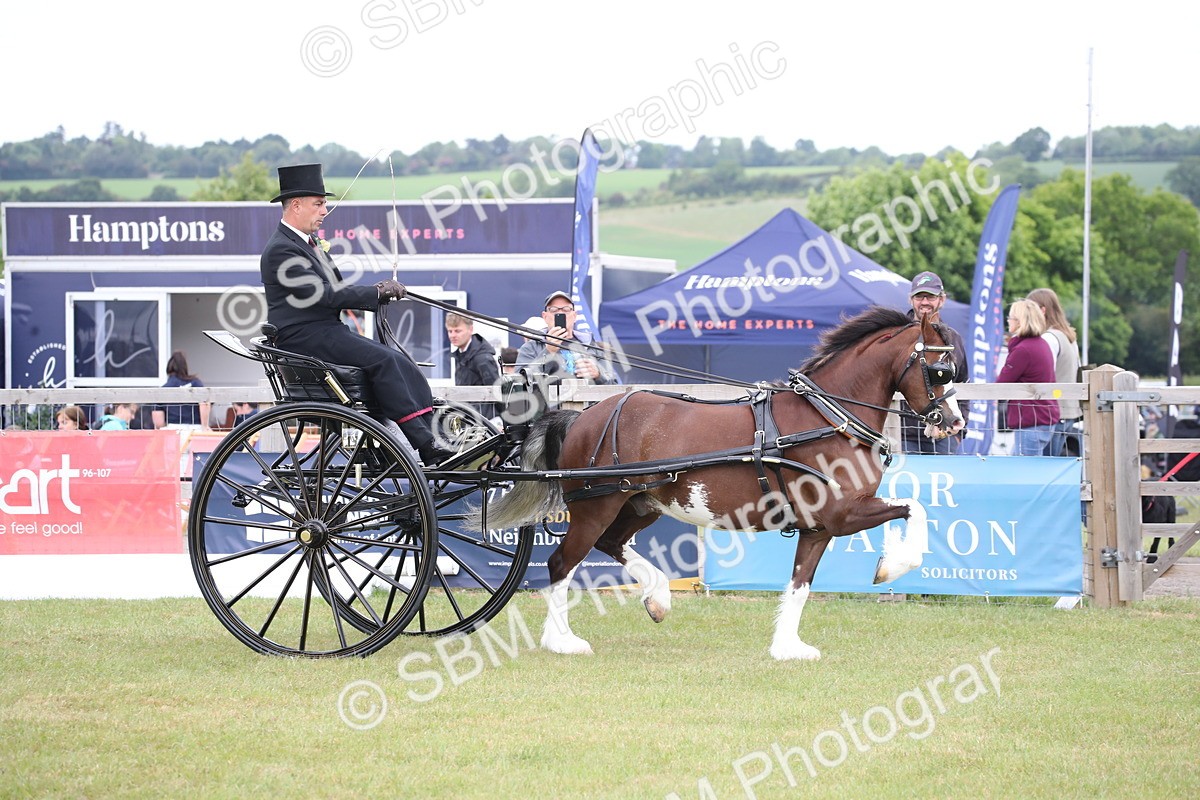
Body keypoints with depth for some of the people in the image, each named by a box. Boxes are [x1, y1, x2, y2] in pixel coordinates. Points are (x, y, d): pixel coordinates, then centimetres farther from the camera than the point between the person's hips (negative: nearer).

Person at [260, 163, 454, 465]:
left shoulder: (307, 244, 21)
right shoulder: (280, 250, -12)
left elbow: (337, 290, 22)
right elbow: (323, 295, -18)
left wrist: (378, 292, 4)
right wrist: (376, 293, -14)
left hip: (328, 332, 10)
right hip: (304, 338, -10)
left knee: (402, 363, -8)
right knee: (383, 360, -25)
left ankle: (427, 445, -19)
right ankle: (423, 444, -28)